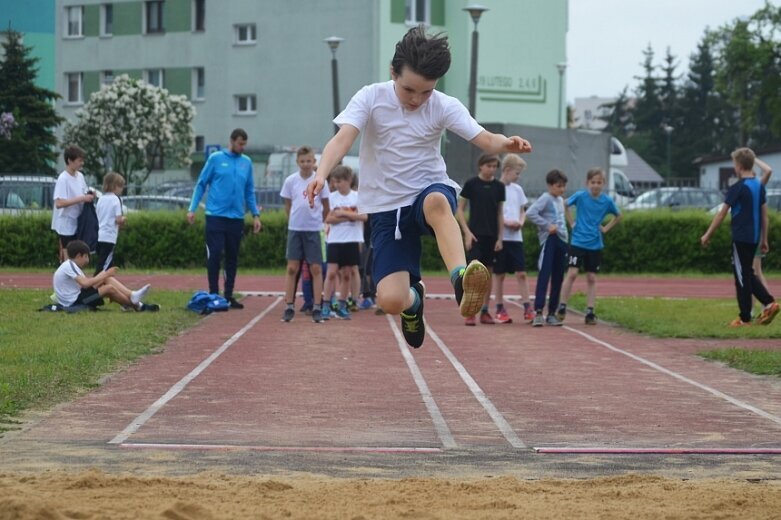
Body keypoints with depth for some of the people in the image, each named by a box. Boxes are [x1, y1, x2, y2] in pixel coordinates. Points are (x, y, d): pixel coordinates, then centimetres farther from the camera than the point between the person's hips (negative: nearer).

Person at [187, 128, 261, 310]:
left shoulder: (246, 162, 9)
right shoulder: (216, 159, 0)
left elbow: (250, 191, 15)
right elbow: (201, 184, 2)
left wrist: (255, 215, 9)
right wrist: (192, 209, -4)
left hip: (237, 218, 3)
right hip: (216, 215, -3)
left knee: (232, 258, 7)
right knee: (215, 255, -6)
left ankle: (229, 295, 14)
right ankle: (213, 294, 2)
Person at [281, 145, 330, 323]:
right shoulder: (290, 181, 1)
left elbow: (326, 206, 7)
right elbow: (288, 206, 9)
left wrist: (323, 222, 9)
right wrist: (295, 220, 6)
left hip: (313, 229, -1)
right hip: (295, 229, 1)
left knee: (316, 268, -1)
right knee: (292, 268, 0)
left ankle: (317, 308, 3)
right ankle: (289, 306, 4)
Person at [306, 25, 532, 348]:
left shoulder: (444, 107, -6)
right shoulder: (371, 98, -9)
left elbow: (485, 140, -16)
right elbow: (342, 139, -22)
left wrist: (506, 145, -40)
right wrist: (322, 174, -42)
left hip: (430, 190, 0)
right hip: (385, 209, 1)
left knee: (436, 201, -41)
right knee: (390, 301, -14)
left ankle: (460, 278, -52)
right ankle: (412, 298, 23)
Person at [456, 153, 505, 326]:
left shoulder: (499, 187, 8)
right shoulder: (471, 184, -2)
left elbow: (500, 213, 12)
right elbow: (459, 210, 0)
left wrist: (500, 237, 6)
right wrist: (467, 232, -10)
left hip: (491, 236, 4)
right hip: (475, 234, -4)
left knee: (488, 272, 7)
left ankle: (485, 311, 13)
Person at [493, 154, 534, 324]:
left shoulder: (517, 189, 12)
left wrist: (521, 222, -2)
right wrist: (505, 222, -18)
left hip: (516, 237, 4)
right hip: (500, 237, -4)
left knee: (521, 273, -2)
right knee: (499, 274, 3)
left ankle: (528, 309, -1)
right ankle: (500, 310, 10)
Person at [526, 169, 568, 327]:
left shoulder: (560, 200, 19)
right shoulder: (545, 198, -6)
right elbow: (530, 213, -19)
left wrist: (564, 234, 13)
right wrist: (547, 225, -17)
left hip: (561, 241, 8)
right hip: (549, 240, -8)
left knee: (557, 278, 8)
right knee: (544, 276, -14)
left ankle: (552, 313, 14)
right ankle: (538, 312, -20)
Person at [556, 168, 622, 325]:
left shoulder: (607, 201, -1)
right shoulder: (580, 196, -7)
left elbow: (618, 216, 16)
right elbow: (564, 205, 9)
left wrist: (606, 228, 5)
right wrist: (571, 223, 3)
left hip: (595, 245, 2)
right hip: (578, 242, -2)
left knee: (591, 278, 5)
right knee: (572, 273, -10)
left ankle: (590, 312, 9)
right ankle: (562, 308, -3)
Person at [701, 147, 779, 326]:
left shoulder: (737, 188, -13)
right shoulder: (759, 186, 8)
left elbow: (722, 214, -10)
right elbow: (764, 214, 12)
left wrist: (708, 235, -3)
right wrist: (764, 240, 17)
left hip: (741, 237, -7)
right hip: (754, 237, 7)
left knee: (742, 276, 0)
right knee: (747, 274, 18)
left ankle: (745, 318, 4)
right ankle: (769, 302, 4)